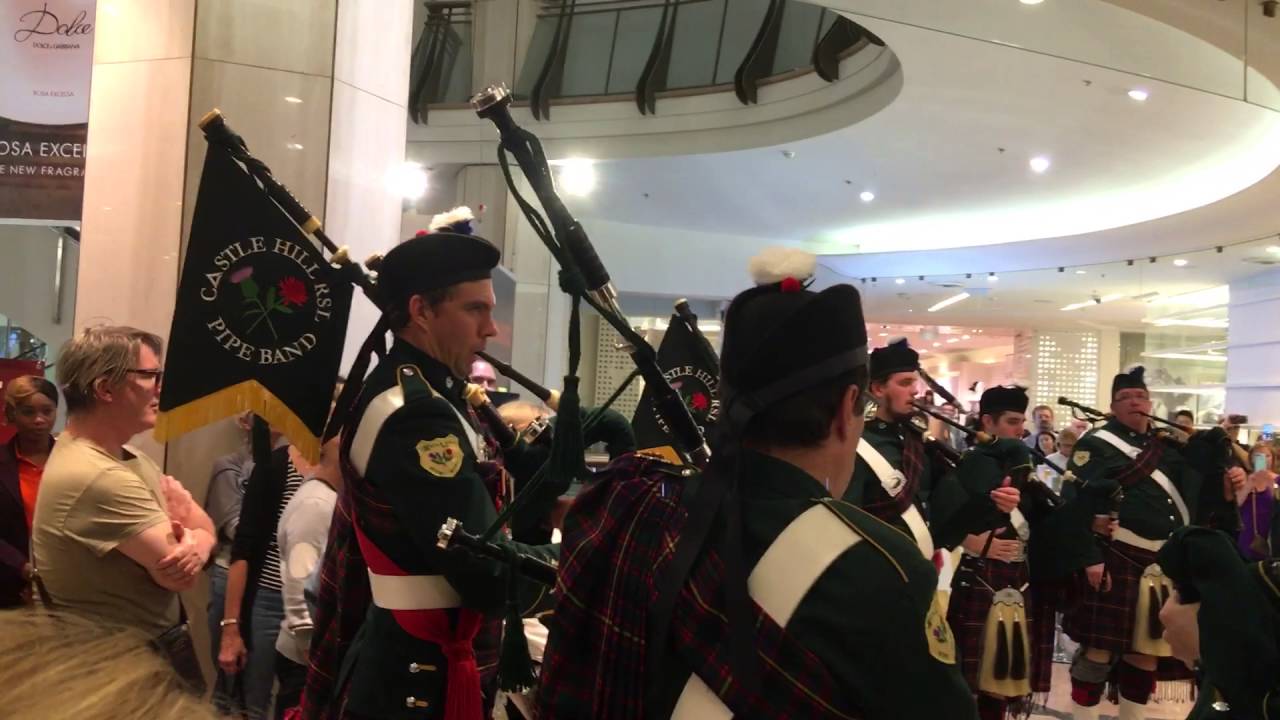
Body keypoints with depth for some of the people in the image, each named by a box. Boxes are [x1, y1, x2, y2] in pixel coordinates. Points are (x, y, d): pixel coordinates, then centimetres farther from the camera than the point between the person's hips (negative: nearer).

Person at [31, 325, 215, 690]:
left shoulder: (125, 456, 6)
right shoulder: (96, 478, -28)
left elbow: (204, 526, 2)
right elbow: (180, 573, -27)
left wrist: (199, 544, -21)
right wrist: (183, 526, -6)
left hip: (155, 642, 9)